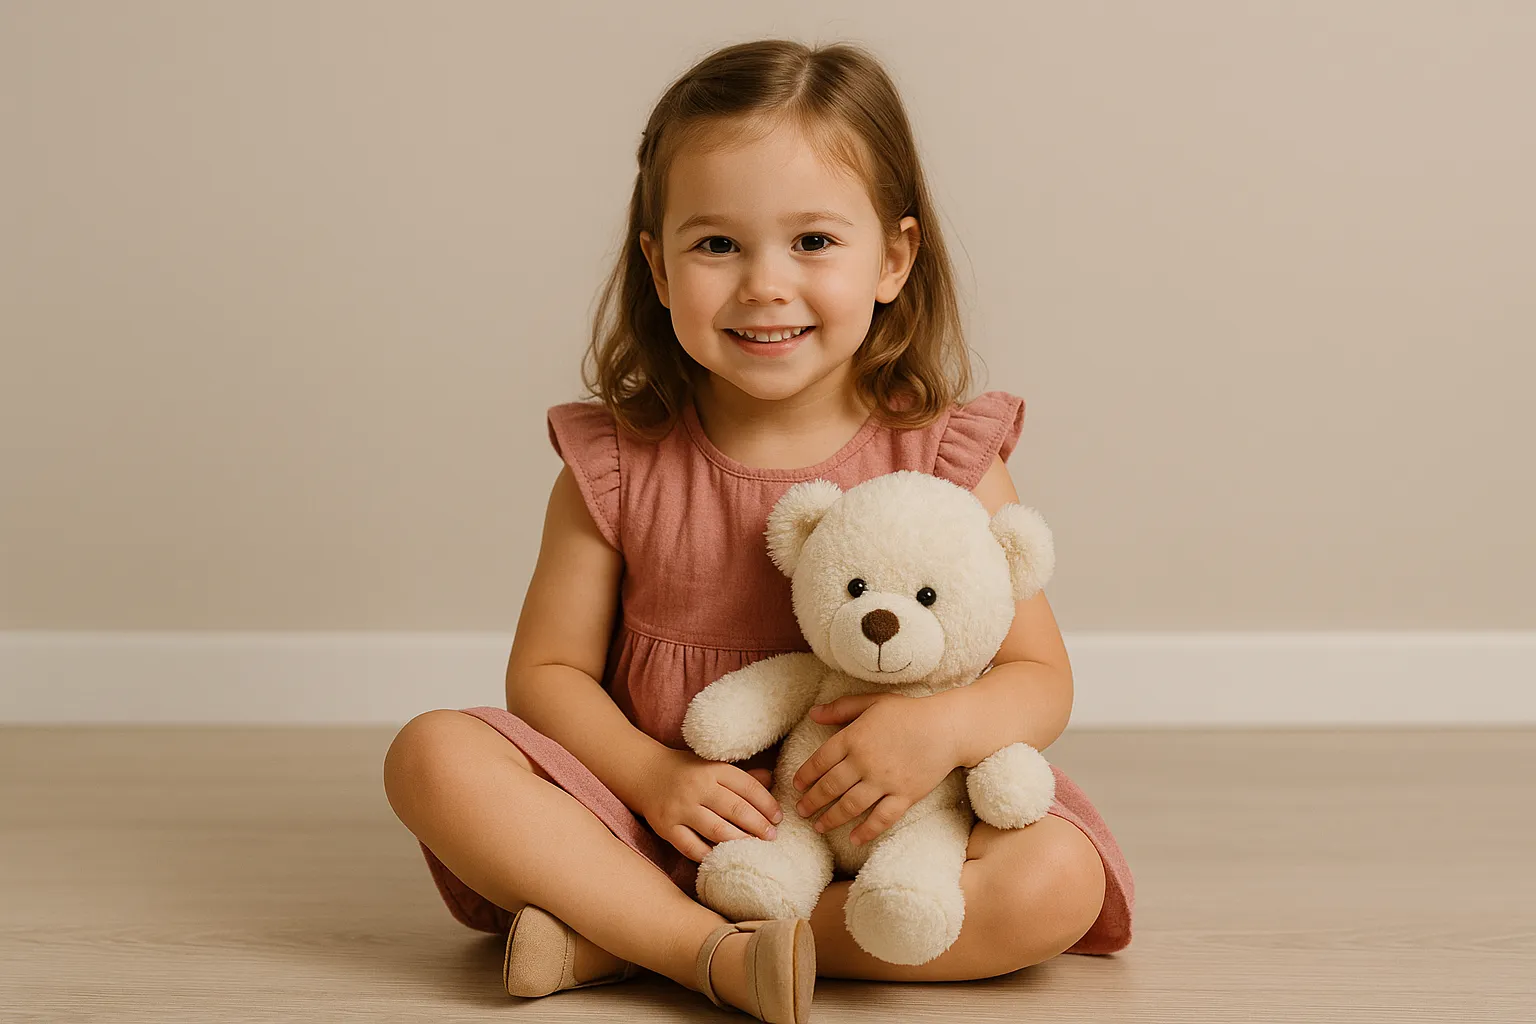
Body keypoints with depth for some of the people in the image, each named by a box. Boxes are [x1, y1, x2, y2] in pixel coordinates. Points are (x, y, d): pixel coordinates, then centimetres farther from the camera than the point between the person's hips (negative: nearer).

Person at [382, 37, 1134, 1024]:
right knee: (434, 756, -19)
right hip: (660, 817, 0)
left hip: (874, 836, 0)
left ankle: (621, 940, -23)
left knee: (1059, 880, -28)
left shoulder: (945, 461, -6)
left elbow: (1040, 679, -3)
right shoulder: (616, 465, -4)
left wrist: (945, 726, -26)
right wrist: (654, 776, -19)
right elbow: (548, 671, 0)